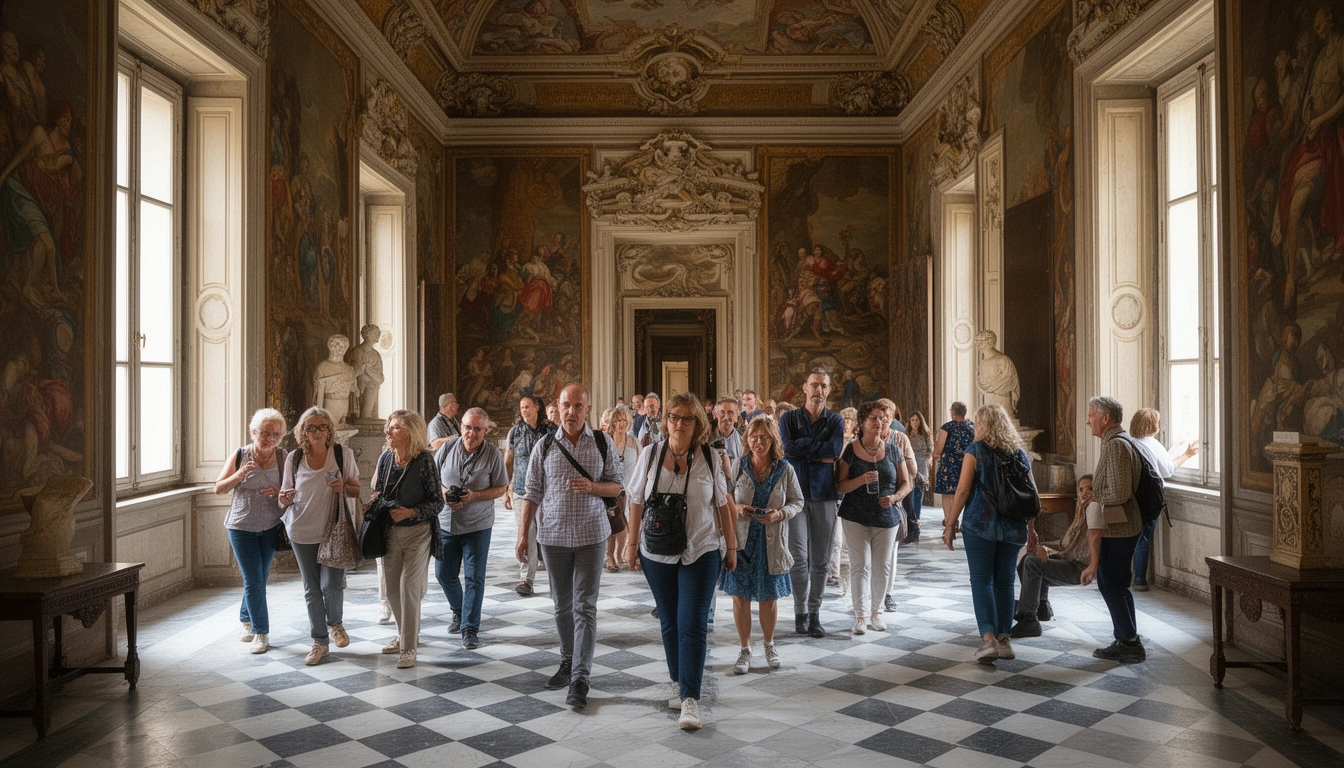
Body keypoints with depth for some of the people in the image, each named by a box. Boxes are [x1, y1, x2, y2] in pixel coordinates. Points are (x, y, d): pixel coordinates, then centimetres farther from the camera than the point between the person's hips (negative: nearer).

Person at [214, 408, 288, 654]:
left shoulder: (283, 458, -4)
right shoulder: (240, 456, -6)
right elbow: (219, 488, -2)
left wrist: (278, 492, -20)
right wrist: (239, 475, -20)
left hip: (270, 527, 2)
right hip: (242, 526, -2)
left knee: (259, 578, 12)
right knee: (254, 580, -4)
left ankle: (246, 620, 35)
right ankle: (261, 632, 7)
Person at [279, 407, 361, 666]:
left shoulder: (343, 454, -4)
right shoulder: (294, 458, 1)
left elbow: (357, 491, 2)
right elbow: (285, 500, 8)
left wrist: (343, 487, -19)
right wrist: (284, 498, -16)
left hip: (333, 530, -2)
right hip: (301, 531, 2)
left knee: (331, 584, -9)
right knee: (311, 589, 9)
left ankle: (335, 623, 23)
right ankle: (320, 642, 22)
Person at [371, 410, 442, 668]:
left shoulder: (424, 460, -15)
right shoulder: (385, 458, 1)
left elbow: (437, 501, -12)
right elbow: (378, 491, 16)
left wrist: (411, 512, -23)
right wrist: (376, 500, -5)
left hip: (417, 532, -6)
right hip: (390, 531, 6)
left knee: (408, 587, -6)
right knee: (391, 587, 12)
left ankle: (408, 648, 6)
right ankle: (406, 635, 33)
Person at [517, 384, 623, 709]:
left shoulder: (602, 443, -1)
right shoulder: (546, 445, 1)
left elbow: (616, 486, 3)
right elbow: (532, 493, 4)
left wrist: (592, 486, -17)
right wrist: (522, 534, 1)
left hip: (591, 535, -2)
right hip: (553, 534, 2)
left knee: (584, 606, -5)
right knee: (562, 604, 13)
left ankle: (580, 679, -3)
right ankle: (568, 663, 30)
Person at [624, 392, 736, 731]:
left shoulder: (710, 458, -2)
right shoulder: (651, 454, -1)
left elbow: (723, 505, 4)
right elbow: (637, 502, 5)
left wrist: (731, 546, 7)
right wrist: (632, 542, 6)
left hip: (701, 553, -2)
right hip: (658, 552, 2)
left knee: (693, 624, -7)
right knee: (669, 623, 10)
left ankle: (691, 699, -5)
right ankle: (679, 683, 27)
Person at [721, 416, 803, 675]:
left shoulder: (785, 469, -3)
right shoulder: (737, 466, -2)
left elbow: (797, 502, 4)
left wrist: (780, 513, -15)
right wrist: (736, 508, -15)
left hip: (771, 543, 0)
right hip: (741, 540, 0)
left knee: (770, 596, 10)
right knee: (740, 596, 4)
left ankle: (769, 644, 33)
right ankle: (745, 649, 21)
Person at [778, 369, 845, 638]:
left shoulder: (835, 421, 8)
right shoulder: (789, 418, 6)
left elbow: (835, 449, -12)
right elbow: (788, 448, -12)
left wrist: (803, 448, -9)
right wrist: (820, 451, -10)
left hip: (823, 495, 1)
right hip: (795, 493, -1)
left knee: (820, 560, 5)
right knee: (798, 557, -6)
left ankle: (814, 613, 16)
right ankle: (800, 611, 9)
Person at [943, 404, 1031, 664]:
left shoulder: (976, 451, -5)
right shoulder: (1020, 454, 10)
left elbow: (963, 490, -9)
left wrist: (950, 523, -3)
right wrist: (1030, 528, 22)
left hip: (980, 525, -4)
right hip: (1013, 528, 4)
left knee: (981, 580, -1)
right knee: (1004, 581, 10)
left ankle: (988, 638, -11)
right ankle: (1003, 639, 12)